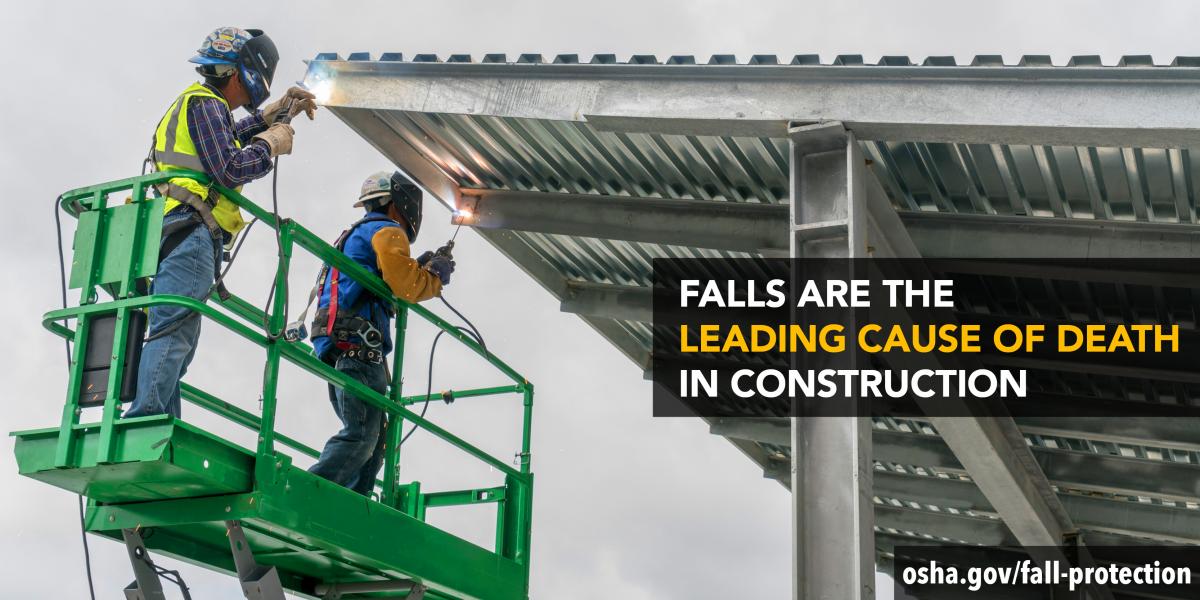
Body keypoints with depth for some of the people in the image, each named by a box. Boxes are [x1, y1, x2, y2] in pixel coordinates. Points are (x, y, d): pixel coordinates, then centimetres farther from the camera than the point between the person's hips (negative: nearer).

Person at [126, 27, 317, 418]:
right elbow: (228, 169, -14)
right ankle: (143, 422, -33)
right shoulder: (204, 103, -1)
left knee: (176, 343, 4)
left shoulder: (197, 104, 29)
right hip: (191, 229, -10)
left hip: (174, 235, 10)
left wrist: (274, 114, 44)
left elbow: (226, 138, 49)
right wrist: (271, 145, 1)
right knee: (174, 330, -22)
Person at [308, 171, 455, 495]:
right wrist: (436, 277, 5)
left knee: (373, 443, 7)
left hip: (336, 350, 10)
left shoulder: (356, 234, 32)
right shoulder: (387, 231, 1)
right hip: (358, 346, -10)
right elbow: (406, 285, -13)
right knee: (360, 436, -19)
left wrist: (418, 267, 24)